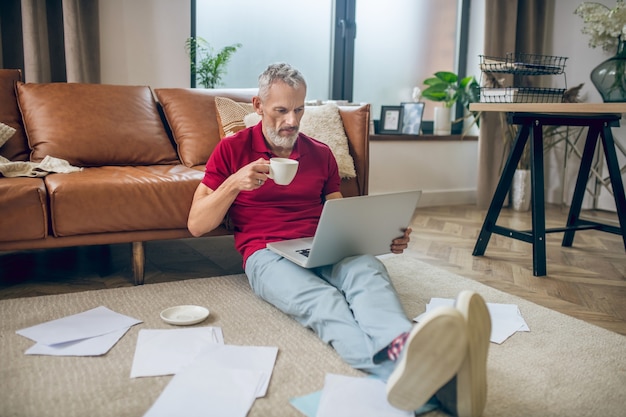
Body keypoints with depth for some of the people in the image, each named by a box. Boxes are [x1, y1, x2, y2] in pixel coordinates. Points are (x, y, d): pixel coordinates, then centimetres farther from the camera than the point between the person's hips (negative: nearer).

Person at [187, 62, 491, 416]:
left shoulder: (321, 154, 20)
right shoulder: (232, 150, 10)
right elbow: (196, 225, 7)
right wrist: (234, 182, -9)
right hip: (268, 255, -3)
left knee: (369, 269, -34)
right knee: (321, 300, -37)